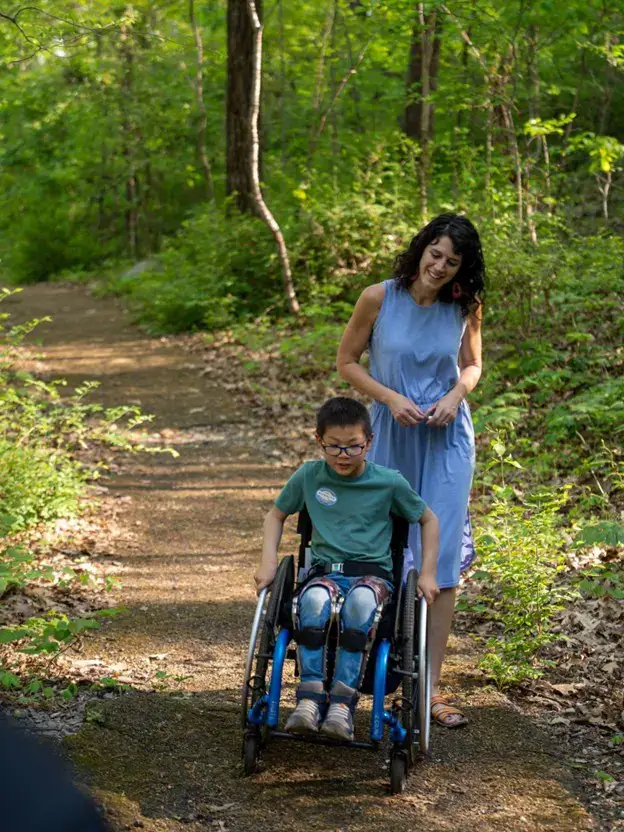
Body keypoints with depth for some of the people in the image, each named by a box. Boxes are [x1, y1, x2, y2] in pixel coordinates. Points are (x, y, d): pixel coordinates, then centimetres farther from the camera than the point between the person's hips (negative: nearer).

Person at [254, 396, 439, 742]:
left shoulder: (389, 482, 2)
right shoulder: (308, 476, 6)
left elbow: (428, 519, 16)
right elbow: (276, 515, 22)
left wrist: (427, 574, 6)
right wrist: (268, 562, 7)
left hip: (373, 573, -1)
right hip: (325, 571, 1)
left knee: (360, 600, -40)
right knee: (315, 599, -38)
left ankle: (342, 702, -34)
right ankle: (310, 695, -31)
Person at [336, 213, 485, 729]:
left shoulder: (466, 307, -4)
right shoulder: (379, 299, -10)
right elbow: (347, 361, 0)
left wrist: (456, 394, -10)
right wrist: (390, 397, -14)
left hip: (447, 440, 1)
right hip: (391, 436, -1)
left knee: (442, 560, -4)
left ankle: (430, 686, 2)